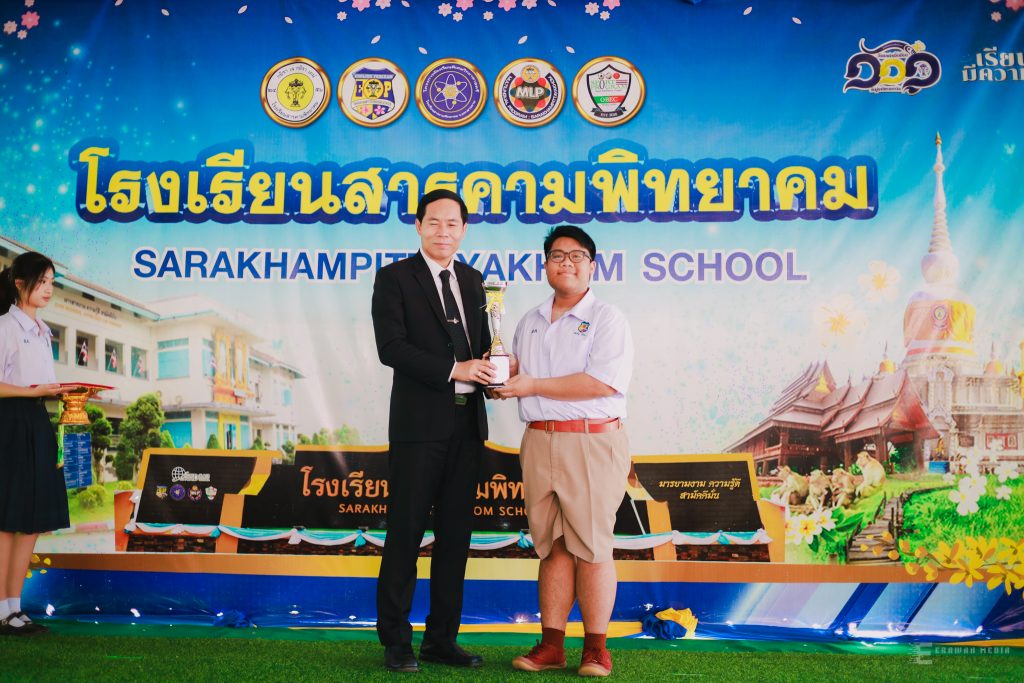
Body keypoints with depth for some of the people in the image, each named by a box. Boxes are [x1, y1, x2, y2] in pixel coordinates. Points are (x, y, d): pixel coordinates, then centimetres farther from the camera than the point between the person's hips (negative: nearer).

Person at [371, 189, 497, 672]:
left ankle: (441, 639, 20)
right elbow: (390, 347, -13)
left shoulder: (473, 281, 15)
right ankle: (395, 641, 13)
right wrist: (453, 370, -19)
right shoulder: (394, 277, -2)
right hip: (419, 424, -5)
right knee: (405, 534, 1)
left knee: (455, 535, 10)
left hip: (467, 424, 6)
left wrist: (491, 370, -3)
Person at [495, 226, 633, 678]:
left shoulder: (606, 319, -1)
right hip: (538, 442, 5)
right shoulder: (529, 322, 19)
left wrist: (533, 385, -12)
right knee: (552, 547, 7)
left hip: (592, 442, -5)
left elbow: (605, 382, -15)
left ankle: (596, 648, 6)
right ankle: (551, 645, 12)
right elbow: (518, 373, 27)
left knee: (591, 546, -3)